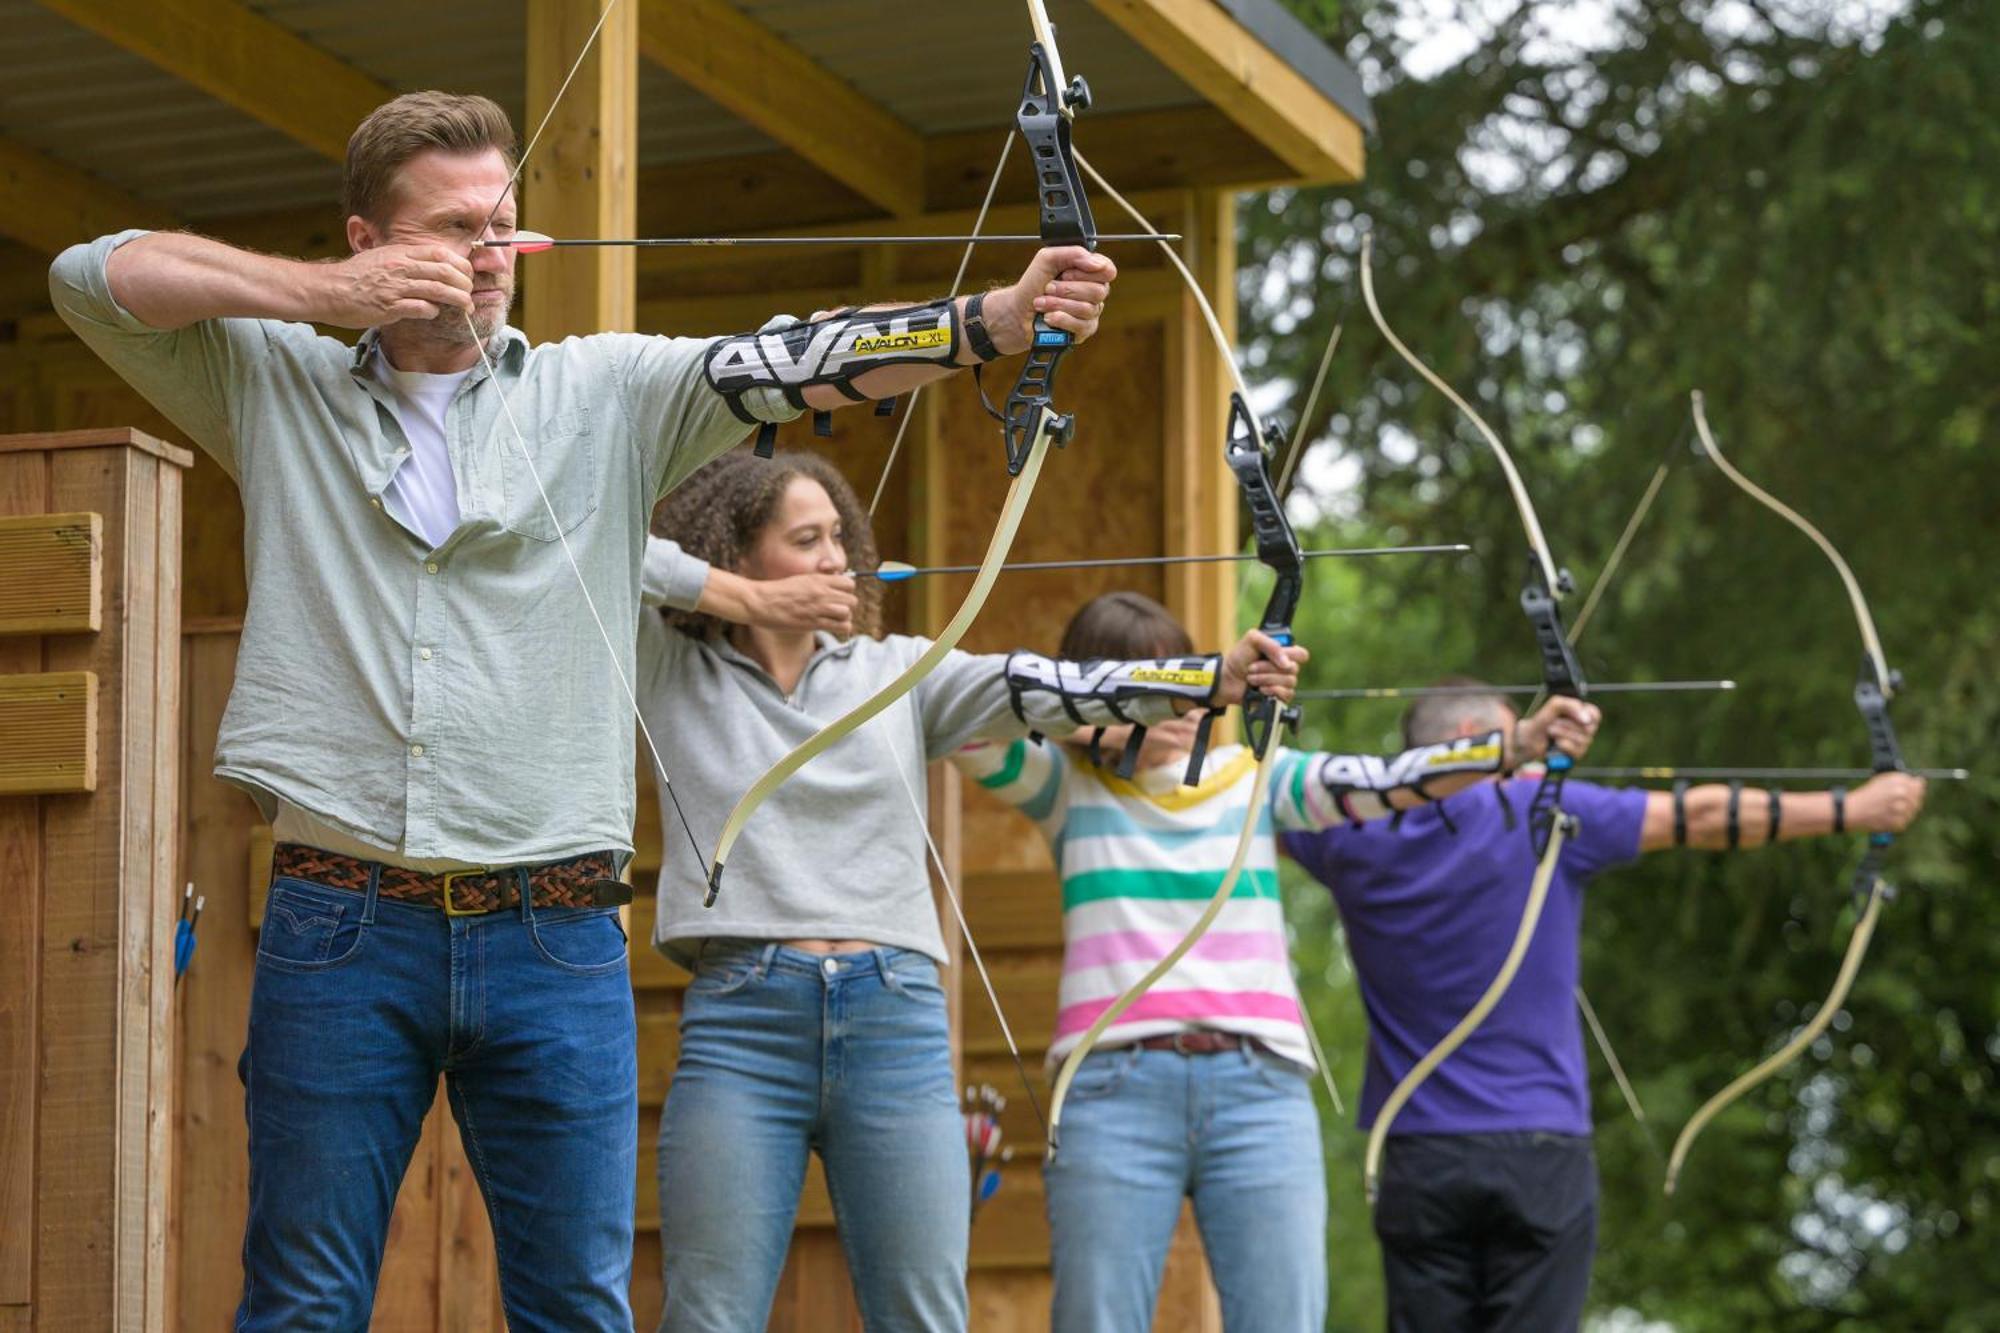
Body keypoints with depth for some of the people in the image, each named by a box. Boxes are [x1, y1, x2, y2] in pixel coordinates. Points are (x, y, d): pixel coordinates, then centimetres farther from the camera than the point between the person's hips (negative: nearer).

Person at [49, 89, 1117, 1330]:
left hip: (554, 939, 1)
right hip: (341, 931, 0)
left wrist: (1003, 318, -19)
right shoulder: (278, 389, 10)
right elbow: (92, 275, 4)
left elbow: (786, 363, -4)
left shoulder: (606, 392, 9)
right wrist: (332, 293, -4)